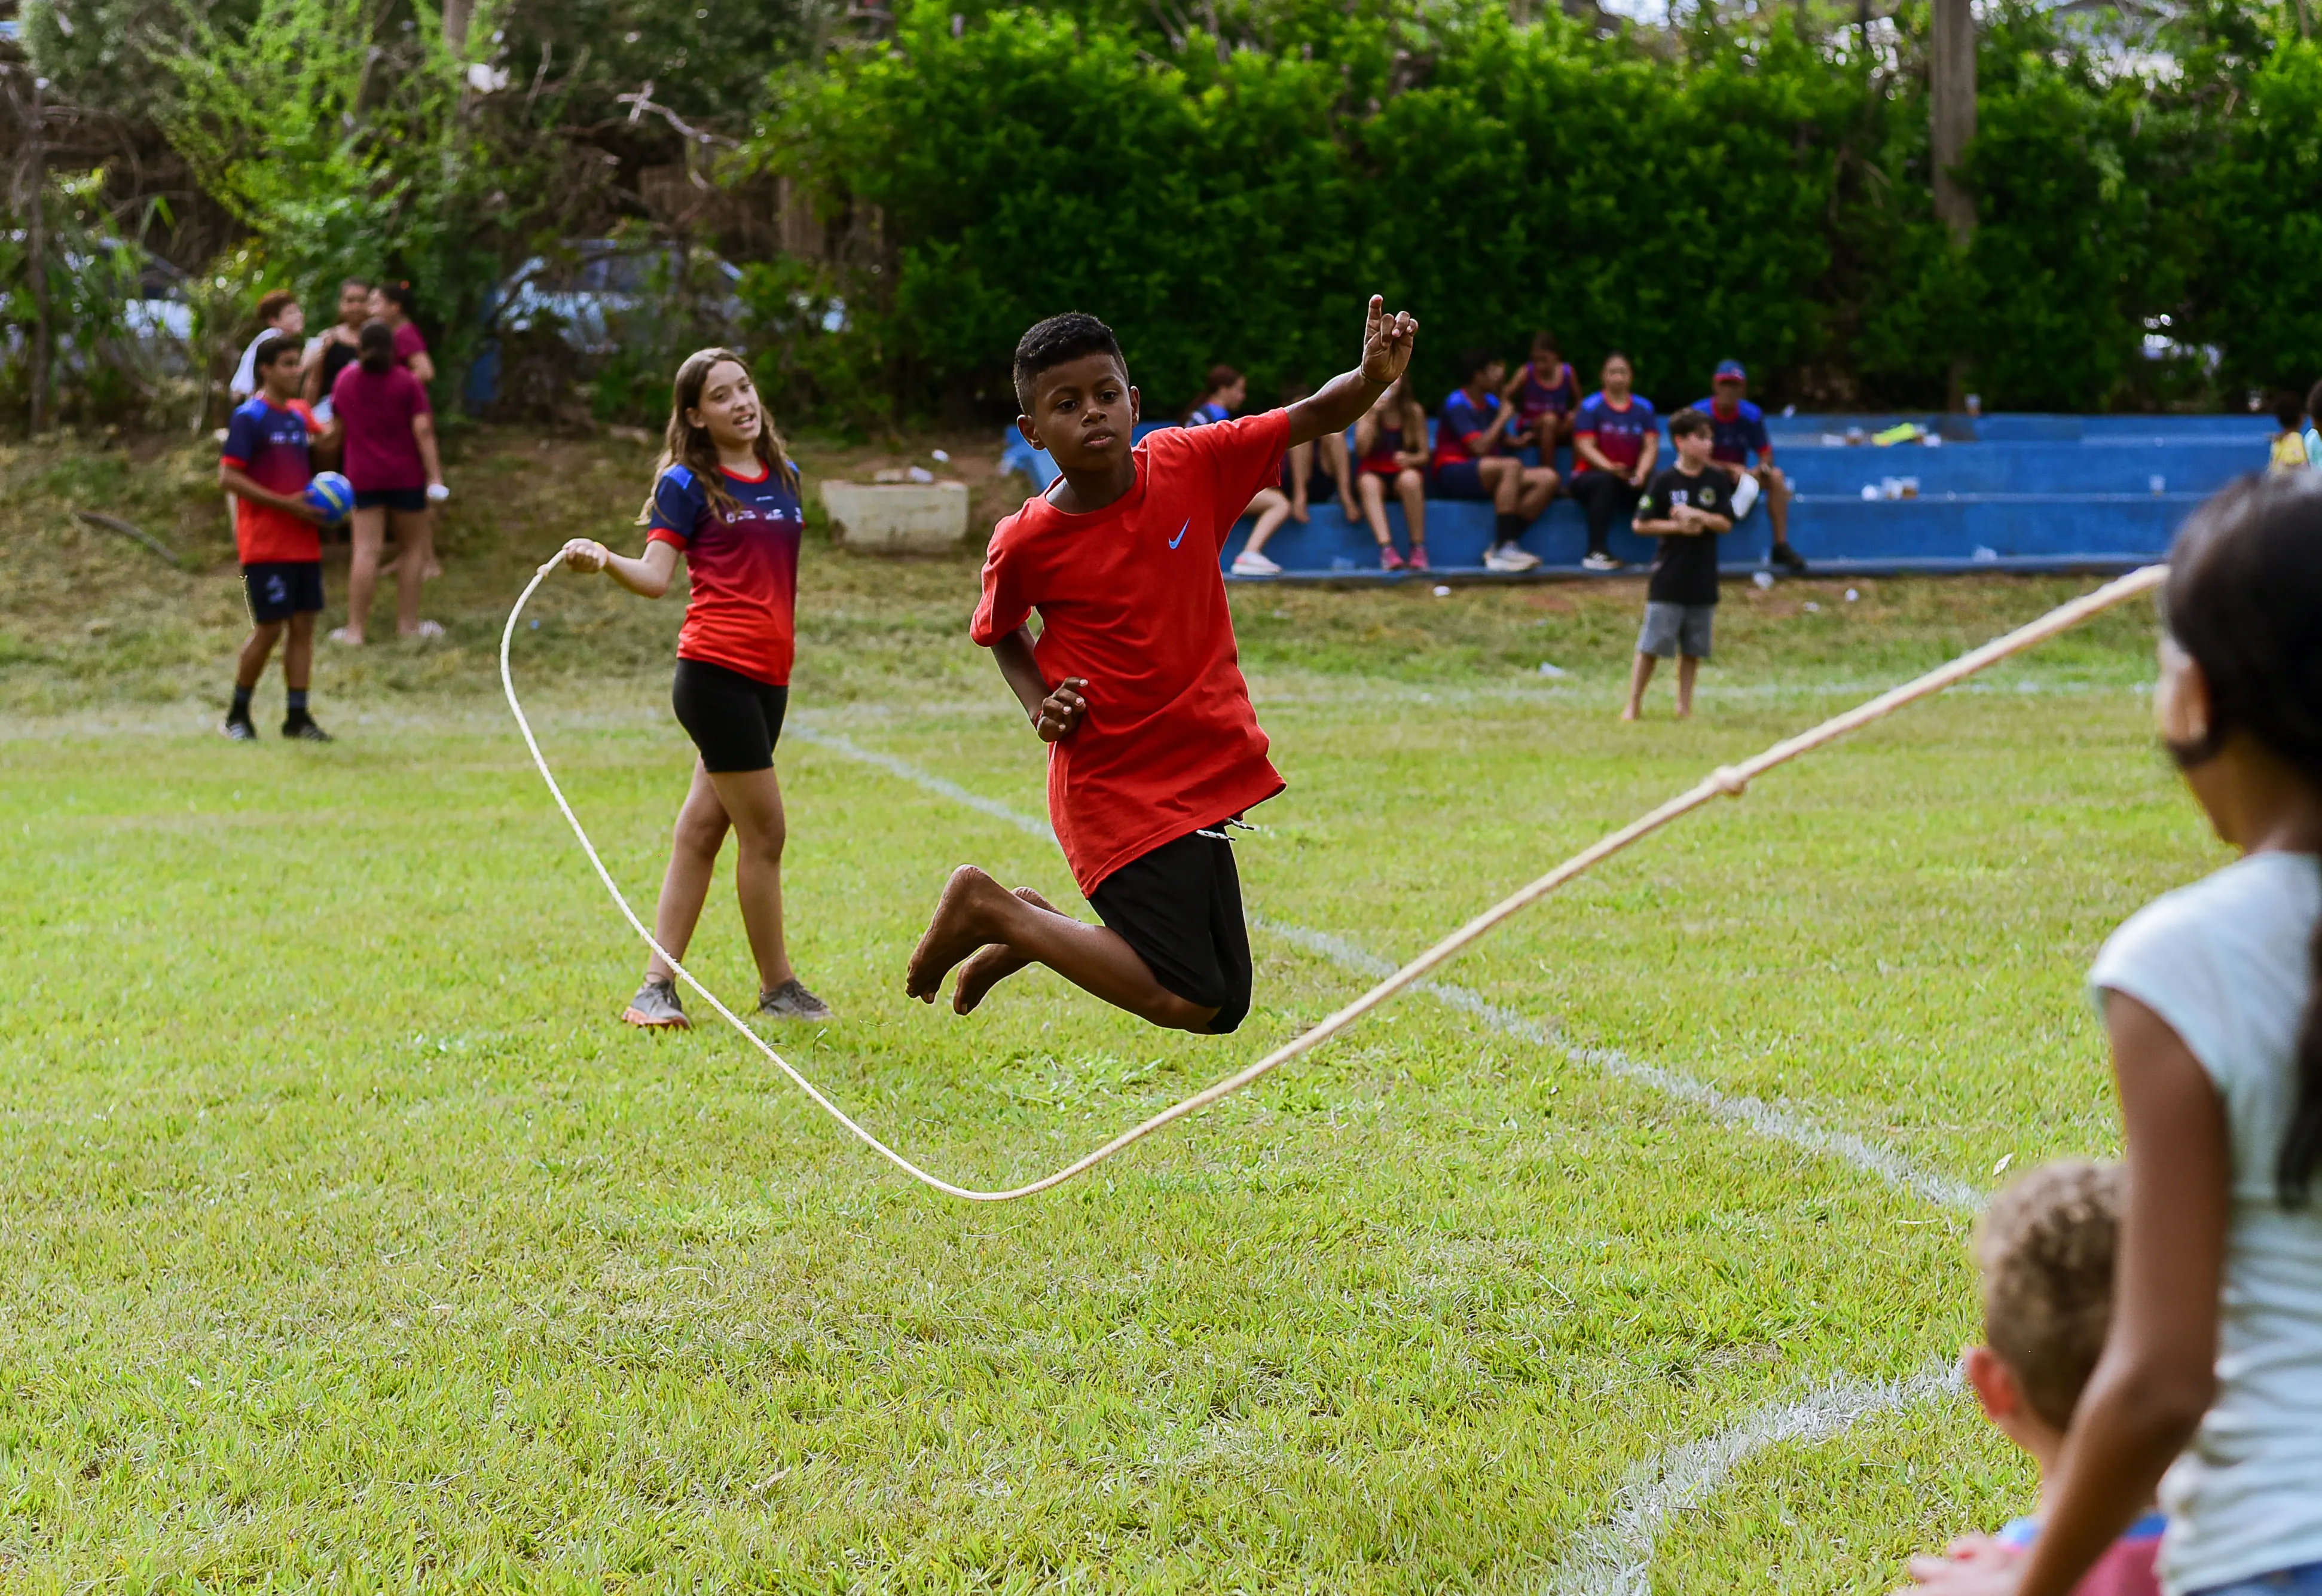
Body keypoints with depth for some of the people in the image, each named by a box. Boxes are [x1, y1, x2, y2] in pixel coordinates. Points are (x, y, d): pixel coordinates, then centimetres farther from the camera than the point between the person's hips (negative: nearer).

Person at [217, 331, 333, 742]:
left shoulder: (297, 414, 15)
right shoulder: (249, 417, -9)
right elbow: (228, 477, -15)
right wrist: (286, 504, -18)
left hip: (303, 542, 7)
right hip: (265, 545, -7)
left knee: (303, 625, 3)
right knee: (269, 628, -6)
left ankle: (297, 717, 6)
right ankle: (237, 715, 9)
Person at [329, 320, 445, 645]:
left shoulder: (345, 380, 5)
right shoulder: (406, 383, -5)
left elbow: (339, 427, 16)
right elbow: (423, 430, -10)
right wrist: (434, 475, -10)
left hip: (363, 477, 2)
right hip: (406, 475, -2)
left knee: (365, 550, -2)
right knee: (412, 547, 12)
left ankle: (356, 628, -7)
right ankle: (407, 622, 15)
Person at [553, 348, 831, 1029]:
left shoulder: (783, 476, 16)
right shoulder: (687, 483, -2)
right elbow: (656, 575, -7)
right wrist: (605, 560, -25)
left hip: (768, 678, 6)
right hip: (716, 671, -6)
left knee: (702, 830, 7)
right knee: (765, 830, -3)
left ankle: (657, 983, 9)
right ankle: (778, 987, 9)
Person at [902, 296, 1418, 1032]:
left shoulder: (1190, 464, -5)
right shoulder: (1025, 544, -12)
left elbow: (1316, 416, -1)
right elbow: (999, 632, 9)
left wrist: (1372, 378, -22)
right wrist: (1040, 704, -8)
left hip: (1204, 777, 5)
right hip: (1116, 791, -5)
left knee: (1223, 1008, 13)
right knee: (1185, 1002, -12)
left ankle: (1027, 927, 31)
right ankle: (990, 910, 6)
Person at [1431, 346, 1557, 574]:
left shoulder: (1490, 403, 16)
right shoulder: (1457, 404, -10)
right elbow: (1480, 448, -20)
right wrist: (1502, 419, -8)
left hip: (1487, 477, 9)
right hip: (1453, 475, -9)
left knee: (1548, 478, -11)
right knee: (1512, 465, -35)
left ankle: (1501, 547, -22)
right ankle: (1505, 545, -38)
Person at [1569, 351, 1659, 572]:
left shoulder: (1643, 407, 8)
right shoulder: (1591, 407, -3)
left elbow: (1651, 447, -1)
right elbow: (1585, 446, -13)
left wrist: (1641, 472, -23)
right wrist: (1611, 468, -31)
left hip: (1630, 479, 3)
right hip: (1589, 476, -3)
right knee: (1606, 481, -38)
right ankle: (1596, 552, -38)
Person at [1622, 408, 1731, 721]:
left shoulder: (1717, 481, 4)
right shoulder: (1665, 482, -5)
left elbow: (1726, 523, 2)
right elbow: (1642, 524, -4)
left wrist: (1697, 516, -14)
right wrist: (1678, 526, -14)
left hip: (1703, 580, 3)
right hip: (1668, 578, -3)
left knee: (1693, 648, 8)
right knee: (1651, 645, -5)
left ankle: (1684, 706, 17)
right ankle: (1634, 705, 1)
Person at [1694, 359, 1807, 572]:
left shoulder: (1752, 415, -2)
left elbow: (1766, 454, 0)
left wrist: (1762, 467, -25)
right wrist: (1731, 468, -26)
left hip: (1741, 477, 4)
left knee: (1776, 475, -21)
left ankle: (1781, 546, -20)